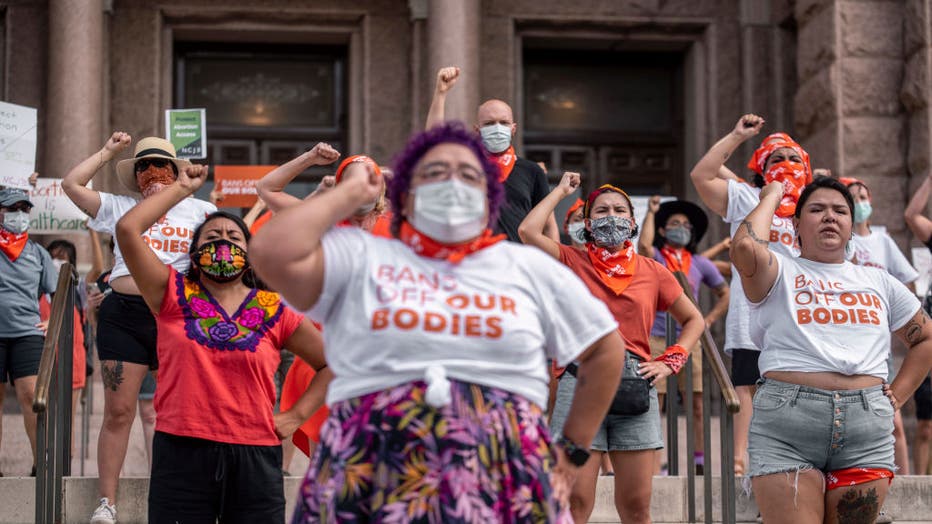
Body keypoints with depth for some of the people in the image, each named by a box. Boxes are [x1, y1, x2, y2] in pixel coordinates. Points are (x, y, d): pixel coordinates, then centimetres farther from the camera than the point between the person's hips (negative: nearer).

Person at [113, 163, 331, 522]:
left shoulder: (273, 310, 9)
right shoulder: (174, 296, 7)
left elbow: (333, 364, 15)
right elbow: (127, 229, -3)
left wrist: (295, 416, 5)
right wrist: (182, 188, 6)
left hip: (254, 456, 1)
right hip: (183, 452, -1)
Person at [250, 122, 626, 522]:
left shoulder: (528, 268, 16)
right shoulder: (360, 258, 9)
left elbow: (604, 350, 23)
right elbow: (273, 253, -9)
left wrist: (571, 451, 15)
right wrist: (350, 193, 5)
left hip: (503, 488, 2)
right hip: (371, 484, -1)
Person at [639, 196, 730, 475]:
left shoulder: (699, 264, 13)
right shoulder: (655, 258, 4)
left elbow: (725, 295, 21)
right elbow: (644, 245, -20)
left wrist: (708, 320, 7)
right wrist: (651, 212, -9)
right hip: (656, 338, -3)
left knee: (696, 404, 0)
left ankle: (700, 463, 7)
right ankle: (654, 468, -4)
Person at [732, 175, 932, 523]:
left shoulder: (879, 282, 19)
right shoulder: (780, 272, 6)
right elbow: (745, 247, -16)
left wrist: (896, 396, 14)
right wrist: (771, 197, 2)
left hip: (868, 430, 4)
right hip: (785, 425, -4)